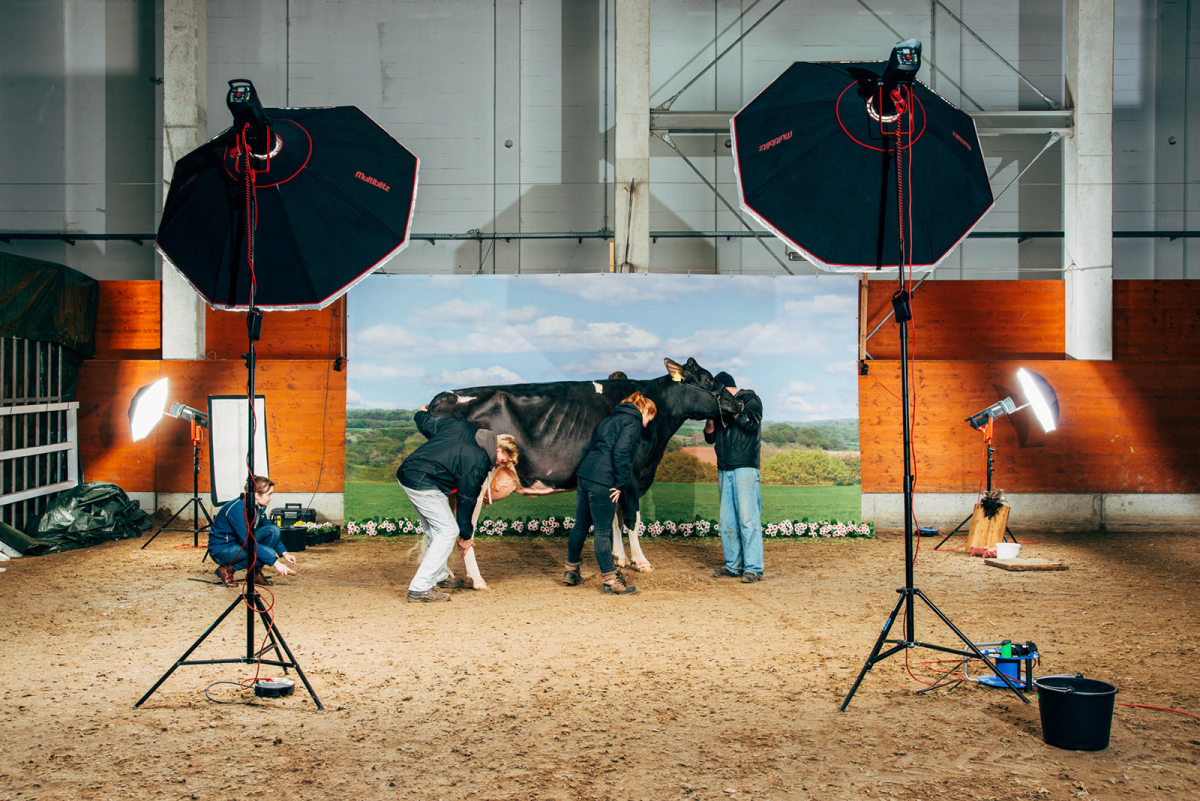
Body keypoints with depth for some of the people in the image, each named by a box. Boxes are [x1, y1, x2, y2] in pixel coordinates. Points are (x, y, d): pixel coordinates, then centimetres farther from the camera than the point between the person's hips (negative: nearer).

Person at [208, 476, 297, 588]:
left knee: (274, 530, -12)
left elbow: (272, 532, 10)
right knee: (268, 552, -26)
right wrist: (275, 562, -32)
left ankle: (256, 573, -2)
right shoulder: (238, 509, -28)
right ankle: (227, 569, -8)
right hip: (221, 549, -8)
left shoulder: (259, 507, -2)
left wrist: (284, 553, -6)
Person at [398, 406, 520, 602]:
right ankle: (420, 588, -5)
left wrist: (422, 413, 42)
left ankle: (440, 576, 35)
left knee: (434, 528, 21)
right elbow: (467, 500, -5)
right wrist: (466, 536, 7)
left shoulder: (461, 426, 6)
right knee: (448, 531, -3)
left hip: (405, 473, 10)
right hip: (424, 485, -10)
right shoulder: (477, 464, -12)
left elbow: (426, 424, 17)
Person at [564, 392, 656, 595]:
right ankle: (610, 580, 4)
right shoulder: (633, 422, -3)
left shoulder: (612, 418, 23)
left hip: (585, 475, 9)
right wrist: (620, 485, -12)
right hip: (603, 481, -9)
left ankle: (571, 571, 29)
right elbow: (621, 452, -16)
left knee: (581, 525, 18)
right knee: (603, 530, -3)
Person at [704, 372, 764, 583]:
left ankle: (753, 568, -9)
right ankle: (733, 565, 13)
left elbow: (752, 423, -14)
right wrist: (711, 417, -1)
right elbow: (710, 437, 15)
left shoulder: (750, 399, 5)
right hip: (724, 470, 7)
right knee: (727, 521, 6)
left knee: (747, 518, -10)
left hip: (745, 468, -6)